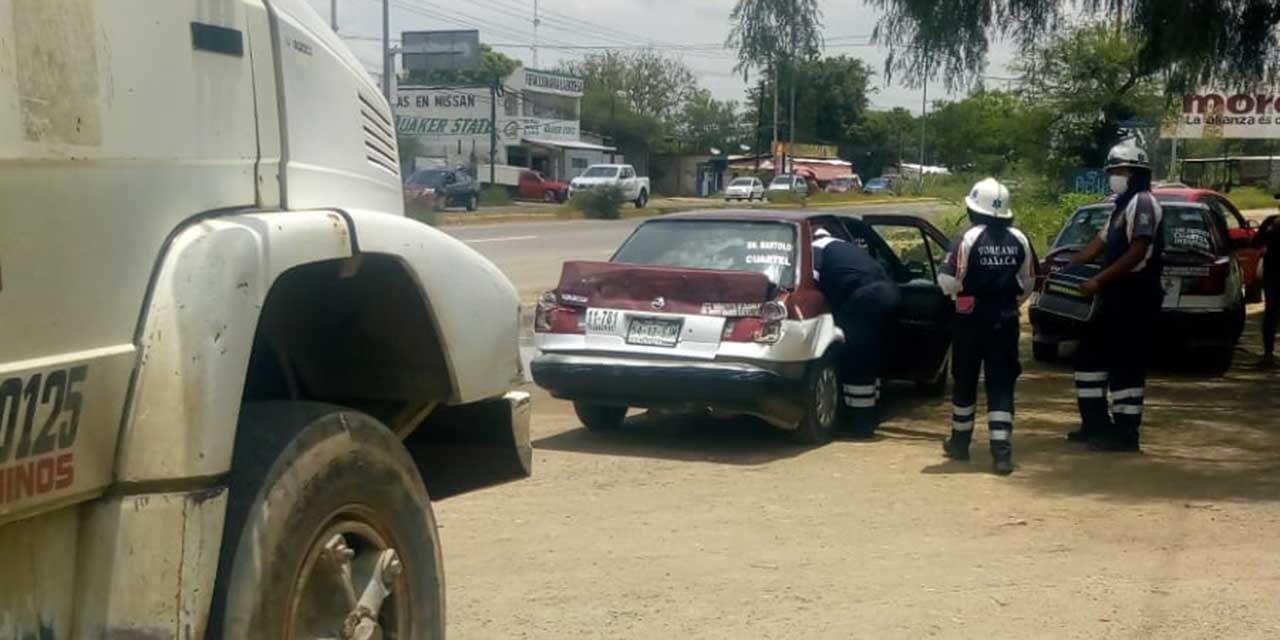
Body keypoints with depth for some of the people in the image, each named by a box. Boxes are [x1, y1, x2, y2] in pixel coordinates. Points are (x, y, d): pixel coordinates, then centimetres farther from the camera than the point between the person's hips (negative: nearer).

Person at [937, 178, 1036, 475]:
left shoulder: (968, 239, -13)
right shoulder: (1019, 240, 1)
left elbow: (948, 283, -15)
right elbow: (1028, 284, 9)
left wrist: (956, 293, 7)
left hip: (971, 319, -2)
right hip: (1006, 321, 2)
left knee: (965, 381, 13)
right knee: (1001, 384, 2)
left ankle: (960, 442, 26)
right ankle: (1001, 450, -7)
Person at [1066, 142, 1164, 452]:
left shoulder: (1143, 203, -12)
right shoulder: (1123, 205, 20)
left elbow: (1138, 252, -21)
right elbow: (1099, 244, 21)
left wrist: (1099, 280, -22)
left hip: (1135, 298, -10)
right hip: (1117, 296, 10)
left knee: (1125, 365, -6)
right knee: (1090, 355, 13)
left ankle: (1125, 433, 0)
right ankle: (1096, 425, 20)